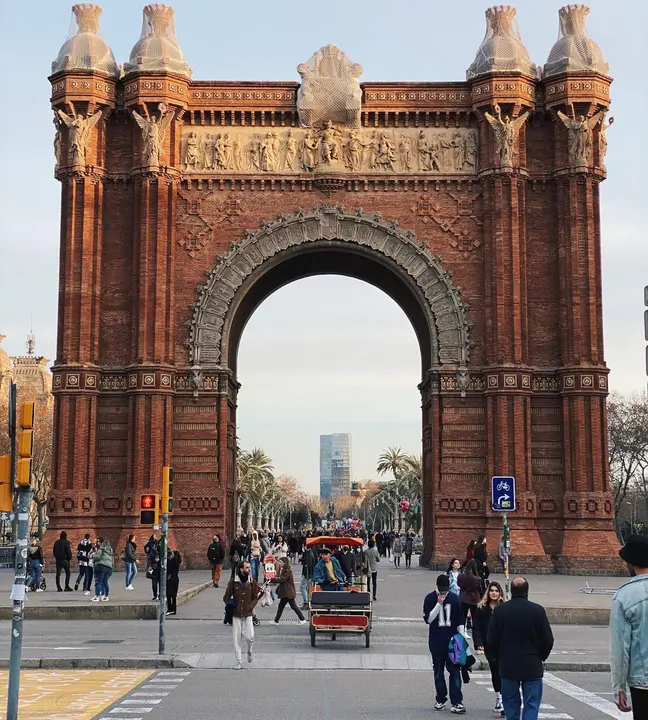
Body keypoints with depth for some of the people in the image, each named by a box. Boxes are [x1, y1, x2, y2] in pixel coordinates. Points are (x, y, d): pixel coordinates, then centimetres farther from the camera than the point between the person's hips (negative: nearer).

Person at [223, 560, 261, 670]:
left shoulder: (252, 582, 2)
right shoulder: (233, 582, -2)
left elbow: (255, 597, 6)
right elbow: (226, 597, 6)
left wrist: (249, 607, -9)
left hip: (247, 615, 0)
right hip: (236, 615, 0)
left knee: (249, 637, -10)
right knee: (237, 639, 1)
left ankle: (249, 651, 24)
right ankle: (238, 662, 11)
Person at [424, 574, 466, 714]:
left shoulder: (454, 599, -1)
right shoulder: (430, 598, -3)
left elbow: (460, 621, 5)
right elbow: (428, 619, -11)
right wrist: (439, 603, -18)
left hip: (452, 640, 0)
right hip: (436, 641, 0)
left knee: (455, 671, -4)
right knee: (438, 671, 10)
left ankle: (456, 702, -5)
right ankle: (441, 700, 21)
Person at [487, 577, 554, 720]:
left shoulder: (499, 610, -4)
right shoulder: (538, 610, -7)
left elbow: (490, 640, -1)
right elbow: (548, 640, -3)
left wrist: (498, 658, 15)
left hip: (507, 666, 2)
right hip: (532, 666, -2)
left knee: (511, 705, 12)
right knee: (531, 705, 2)